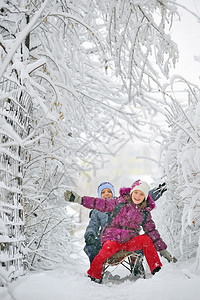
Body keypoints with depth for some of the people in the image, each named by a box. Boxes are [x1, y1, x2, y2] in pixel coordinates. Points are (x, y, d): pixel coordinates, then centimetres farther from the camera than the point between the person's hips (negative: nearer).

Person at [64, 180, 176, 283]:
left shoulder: (145, 213, 7)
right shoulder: (120, 202, -1)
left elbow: (152, 231, 11)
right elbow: (100, 203, -2)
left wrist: (163, 250, 8)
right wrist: (78, 199, -8)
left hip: (130, 241, 2)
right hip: (112, 239, -2)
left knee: (146, 239, -25)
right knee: (108, 249, -34)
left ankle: (156, 270, -19)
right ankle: (93, 276, -15)